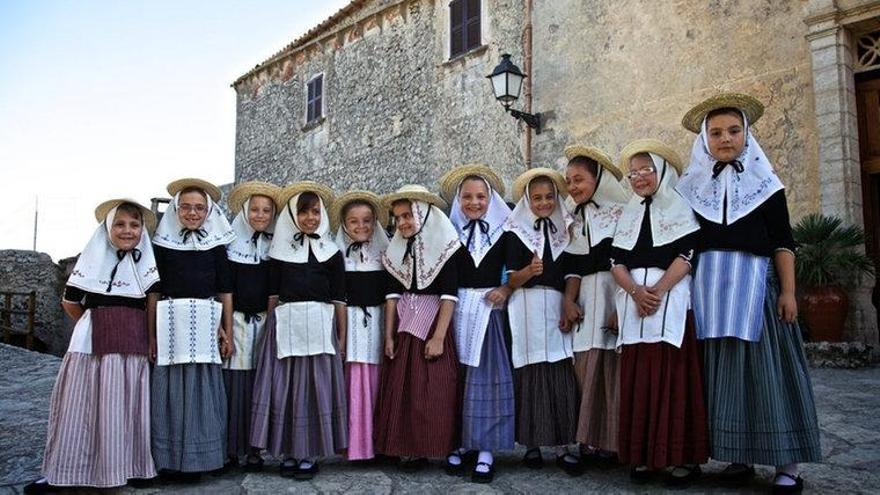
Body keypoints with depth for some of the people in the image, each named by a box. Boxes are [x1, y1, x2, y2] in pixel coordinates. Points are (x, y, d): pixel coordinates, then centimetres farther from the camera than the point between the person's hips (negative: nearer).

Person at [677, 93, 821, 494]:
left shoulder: (764, 182, 7)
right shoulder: (692, 186, 10)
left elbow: (783, 241, 4)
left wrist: (788, 290, -5)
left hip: (756, 283, -1)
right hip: (711, 287, 2)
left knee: (767, 366, -3)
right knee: (724, 368, 2)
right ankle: (739, 456, 10)